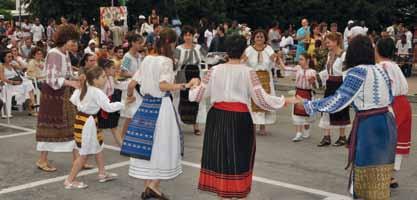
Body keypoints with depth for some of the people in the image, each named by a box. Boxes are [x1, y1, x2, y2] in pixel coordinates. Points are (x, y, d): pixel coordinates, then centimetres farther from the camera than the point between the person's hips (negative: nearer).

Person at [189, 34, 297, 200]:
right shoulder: (249, 72, -7)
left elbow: (197, 96, 3)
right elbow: (262, 100, -10)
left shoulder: (214, 70, -1)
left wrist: (195, 84, 25)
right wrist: (284, 101, 4)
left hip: (218, 118, 2)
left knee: (221, 157, 14)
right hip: (240, 120, -2)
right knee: (241, 159, 13)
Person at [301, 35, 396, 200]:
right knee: (379, 179, 17)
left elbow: (337, 101, -17)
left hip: (370, 127, -8)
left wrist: (308, 105, -9)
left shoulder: (358, 71, -13)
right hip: (387, 123, 8)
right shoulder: (380, 70, 9)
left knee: (369, 179, 4)